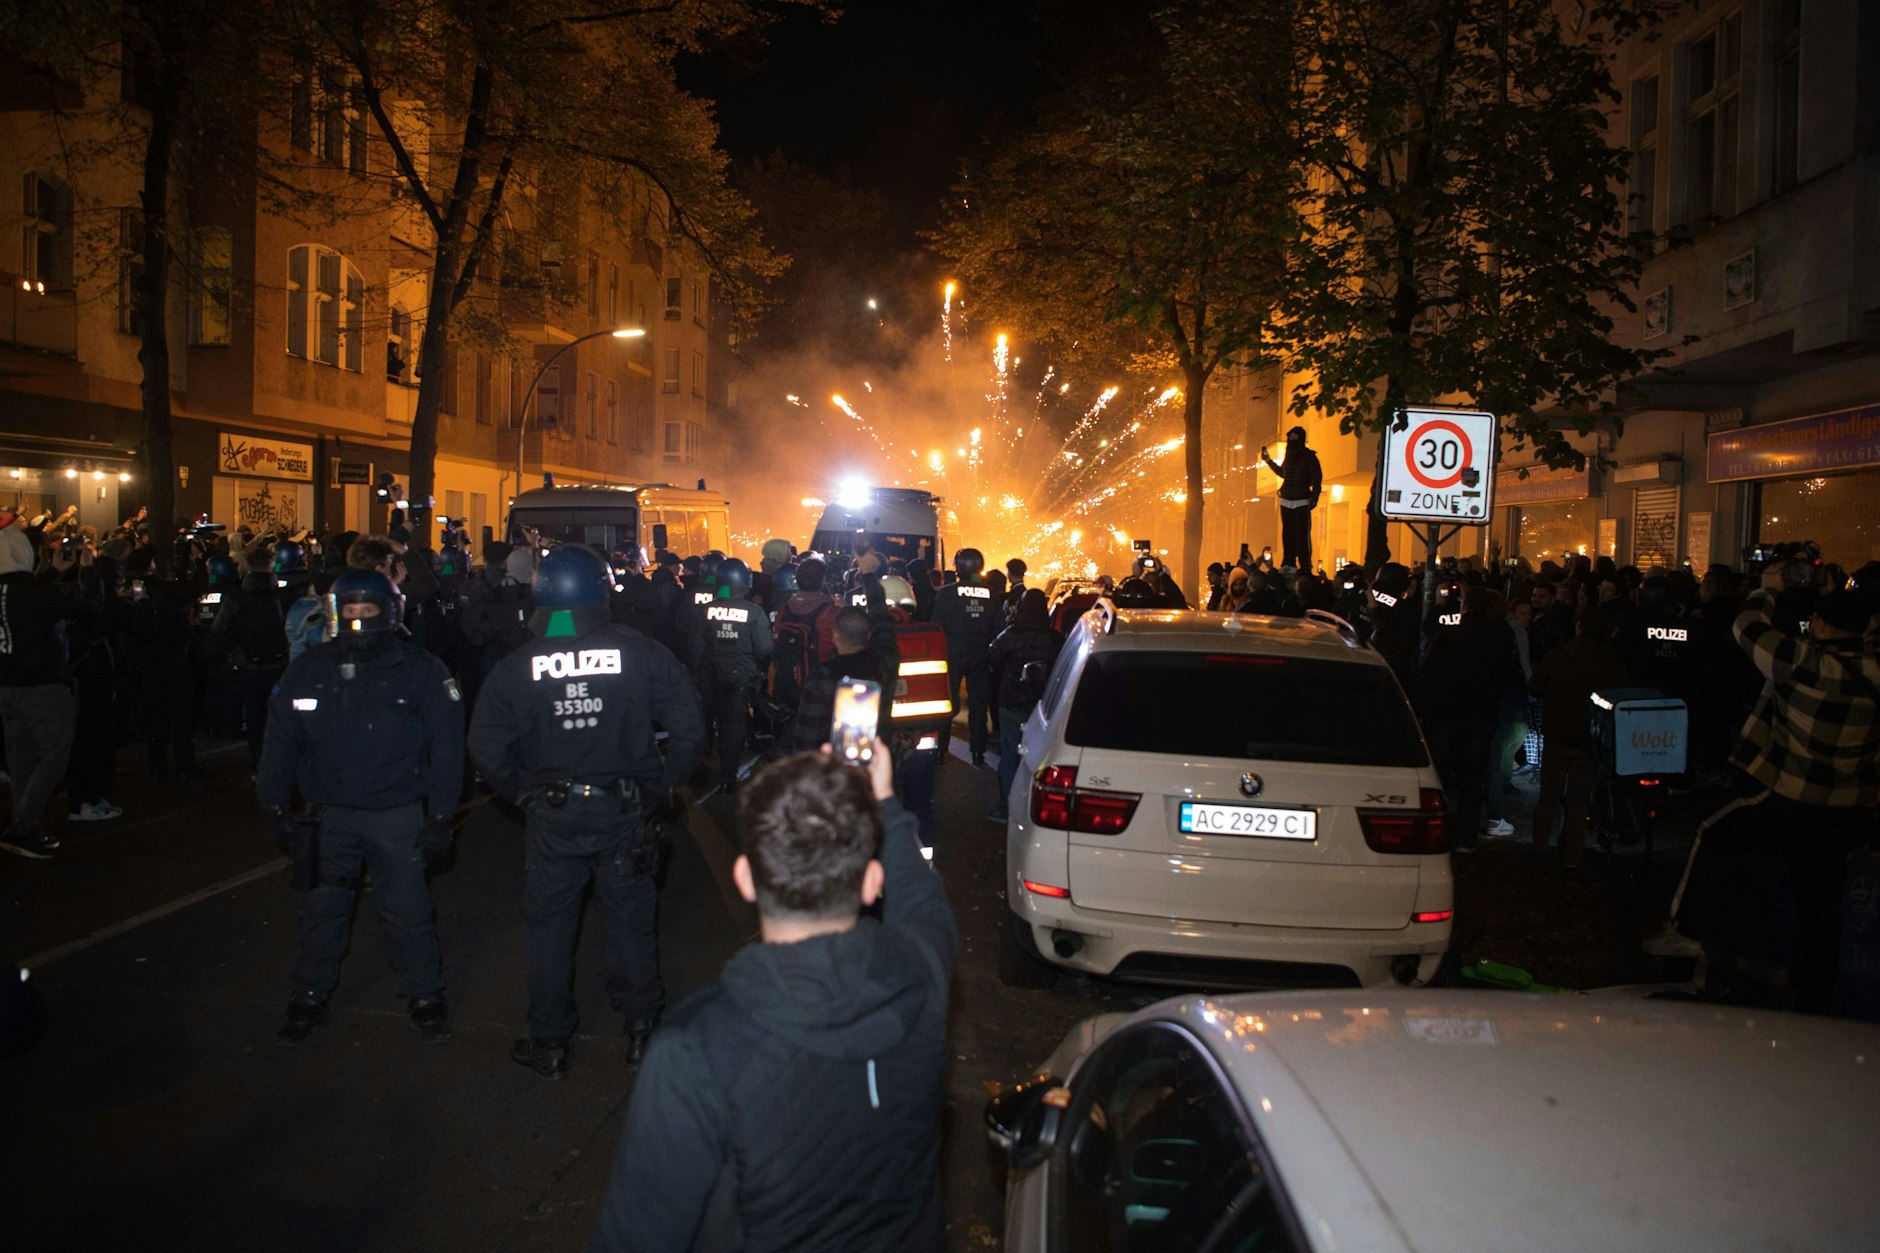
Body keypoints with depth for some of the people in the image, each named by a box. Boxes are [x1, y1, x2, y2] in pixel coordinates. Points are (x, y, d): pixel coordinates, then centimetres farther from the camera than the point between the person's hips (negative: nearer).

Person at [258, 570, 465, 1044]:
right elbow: (280, 742, 9)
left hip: (398, 814, -3)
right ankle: (309, 997, 30)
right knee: (319, 908, 12)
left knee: (407, 911, 4)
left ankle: (425, 996, 21)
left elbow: (445, 747, -4)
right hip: (327, 813, 3)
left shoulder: (421, 671, -6)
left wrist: (440, 817, -7)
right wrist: (277, 806, 5)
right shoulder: (307, 670, 2)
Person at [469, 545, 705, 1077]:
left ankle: (549, 1043, 26)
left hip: (550, 814, 0)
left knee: (548, 927, 15)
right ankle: (640, 1028, 28)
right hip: (622, 812, 0)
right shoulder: (642, 653, -10)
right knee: (630, 921, 16)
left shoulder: (515, 667, -8)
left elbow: (485, 748, -7)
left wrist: (523, 793, 6)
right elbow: (689, 728, -11)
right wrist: (660, 785, 1)